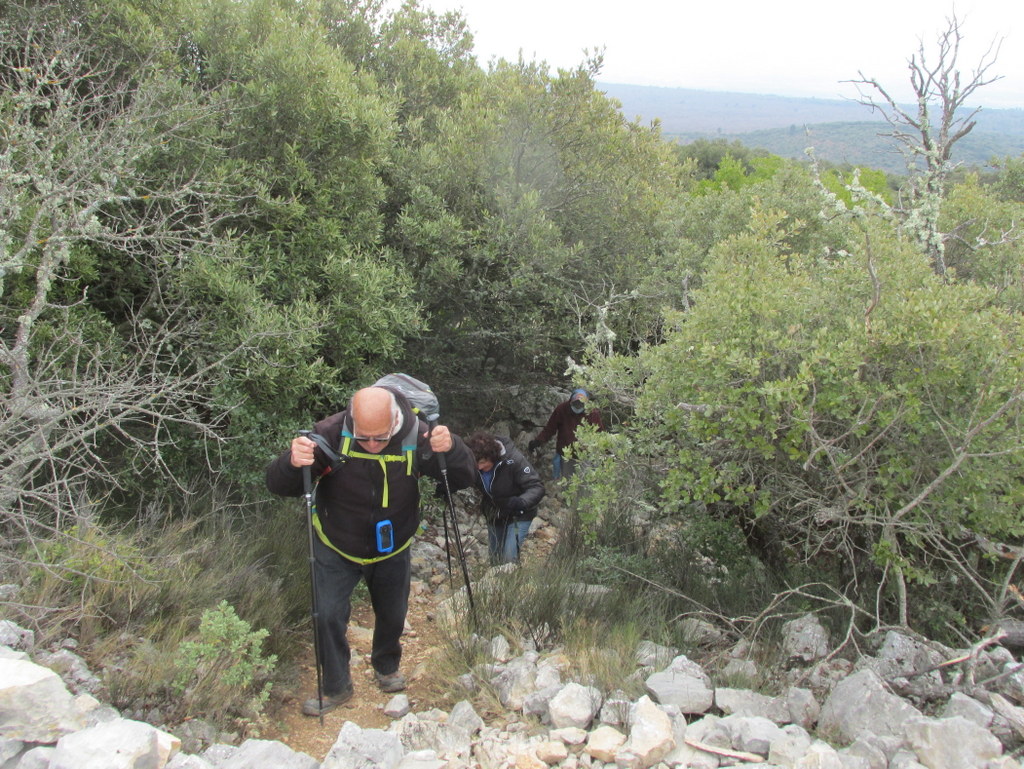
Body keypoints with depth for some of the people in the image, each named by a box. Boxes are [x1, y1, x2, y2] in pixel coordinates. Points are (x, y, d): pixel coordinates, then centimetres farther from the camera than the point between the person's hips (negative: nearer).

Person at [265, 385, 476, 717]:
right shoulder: (331, 434, -30)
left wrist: (451, 449, -39)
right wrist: (292, 463, -50)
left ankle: (386, 667, 49)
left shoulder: (415, 435, -25)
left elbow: (465, 479, -17)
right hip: (337, 550, -1)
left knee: (393, 615, 18)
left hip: (392, 550, 2)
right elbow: (278, 485, -26)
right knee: (328, 616, -4)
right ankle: (336, 687, 23)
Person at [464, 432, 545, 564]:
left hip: (518, 515, -5)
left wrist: (520, 502, -49)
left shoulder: (513, 460, -32)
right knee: (495, 558, 17)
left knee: (509, 559, -15)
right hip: (494, 515, 5)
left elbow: (537, 487, -31)